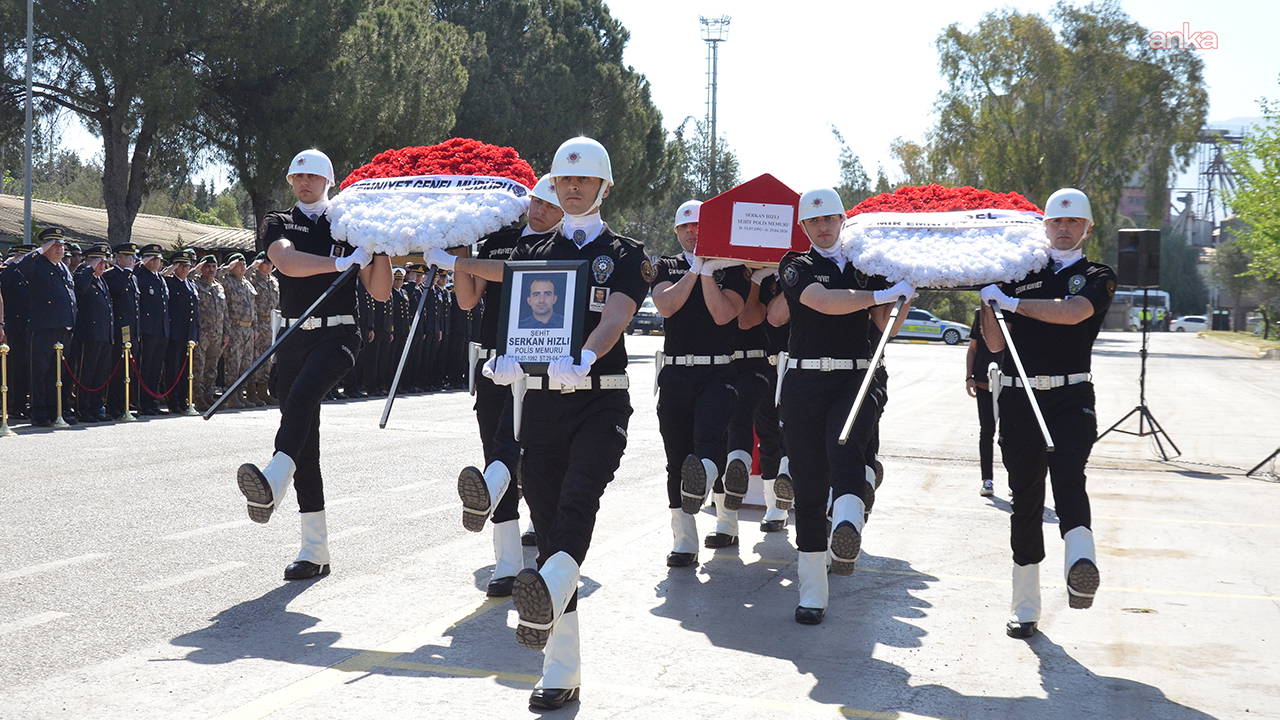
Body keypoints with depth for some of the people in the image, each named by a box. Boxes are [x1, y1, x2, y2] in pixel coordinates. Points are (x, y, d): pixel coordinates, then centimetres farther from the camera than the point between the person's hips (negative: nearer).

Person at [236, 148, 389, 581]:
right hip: (294, 337, 3)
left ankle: (274, 481, -58)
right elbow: (287, 262, -11)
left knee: (303, 393, -35)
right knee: (305, 444, 2)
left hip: (337, 335, -3)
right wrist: (340, 263, -20)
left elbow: (380, 293, 4)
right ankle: (315, 550, 5)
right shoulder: (277, 224, 13)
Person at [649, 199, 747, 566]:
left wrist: (707, 273, -12)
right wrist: (695, 269, -7)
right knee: (677, 458, 2)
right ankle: (684, 540, 7)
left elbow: (723, 314, -7)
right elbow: (666, 306, -4)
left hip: (719, 373, -3)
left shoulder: (731, 269, 7)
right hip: (674, 374, 3)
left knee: (708, 438, -27)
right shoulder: (666, 267, 14)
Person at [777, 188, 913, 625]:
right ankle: (812, 593, 7)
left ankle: (847, 526, -59)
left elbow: (888, 327, 14)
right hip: (805, 382, 0)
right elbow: (823, 301, -14)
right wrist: (882, 293, -17)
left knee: (845, 447, -31)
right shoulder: (795, 266, 8)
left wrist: (906, 296, -2)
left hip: (856, 380, 1)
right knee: (809, 482, -1)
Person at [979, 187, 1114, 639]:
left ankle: (1081, 563, -50)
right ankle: (1025, 609, 14)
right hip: (1019, 399, 3)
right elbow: (995, 343, 10)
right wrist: (985, 299, 1)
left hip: (1070, 398, -3)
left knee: (1067, 475, -27)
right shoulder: (1020, 276, 14)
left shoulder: (1097, 277, 7)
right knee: (1025, 498, 6)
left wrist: (1009, 301, -11)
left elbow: (1071, 312, -15)